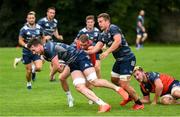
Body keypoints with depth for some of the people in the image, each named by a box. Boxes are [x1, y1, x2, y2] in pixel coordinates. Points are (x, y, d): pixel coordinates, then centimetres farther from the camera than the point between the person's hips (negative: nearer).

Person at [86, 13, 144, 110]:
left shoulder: (113, 28, -15)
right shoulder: (103, 35, 13)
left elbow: (118, 40, -31)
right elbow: (98, 46, 4)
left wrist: (107, 52, -34)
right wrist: (87, 52, -12)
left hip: (127, 59, -10)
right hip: (119, 60, 10)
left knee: (123, 84, -13)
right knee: (114, 80, 21)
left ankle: (139, 104, 2)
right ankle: (129, 96, 40)